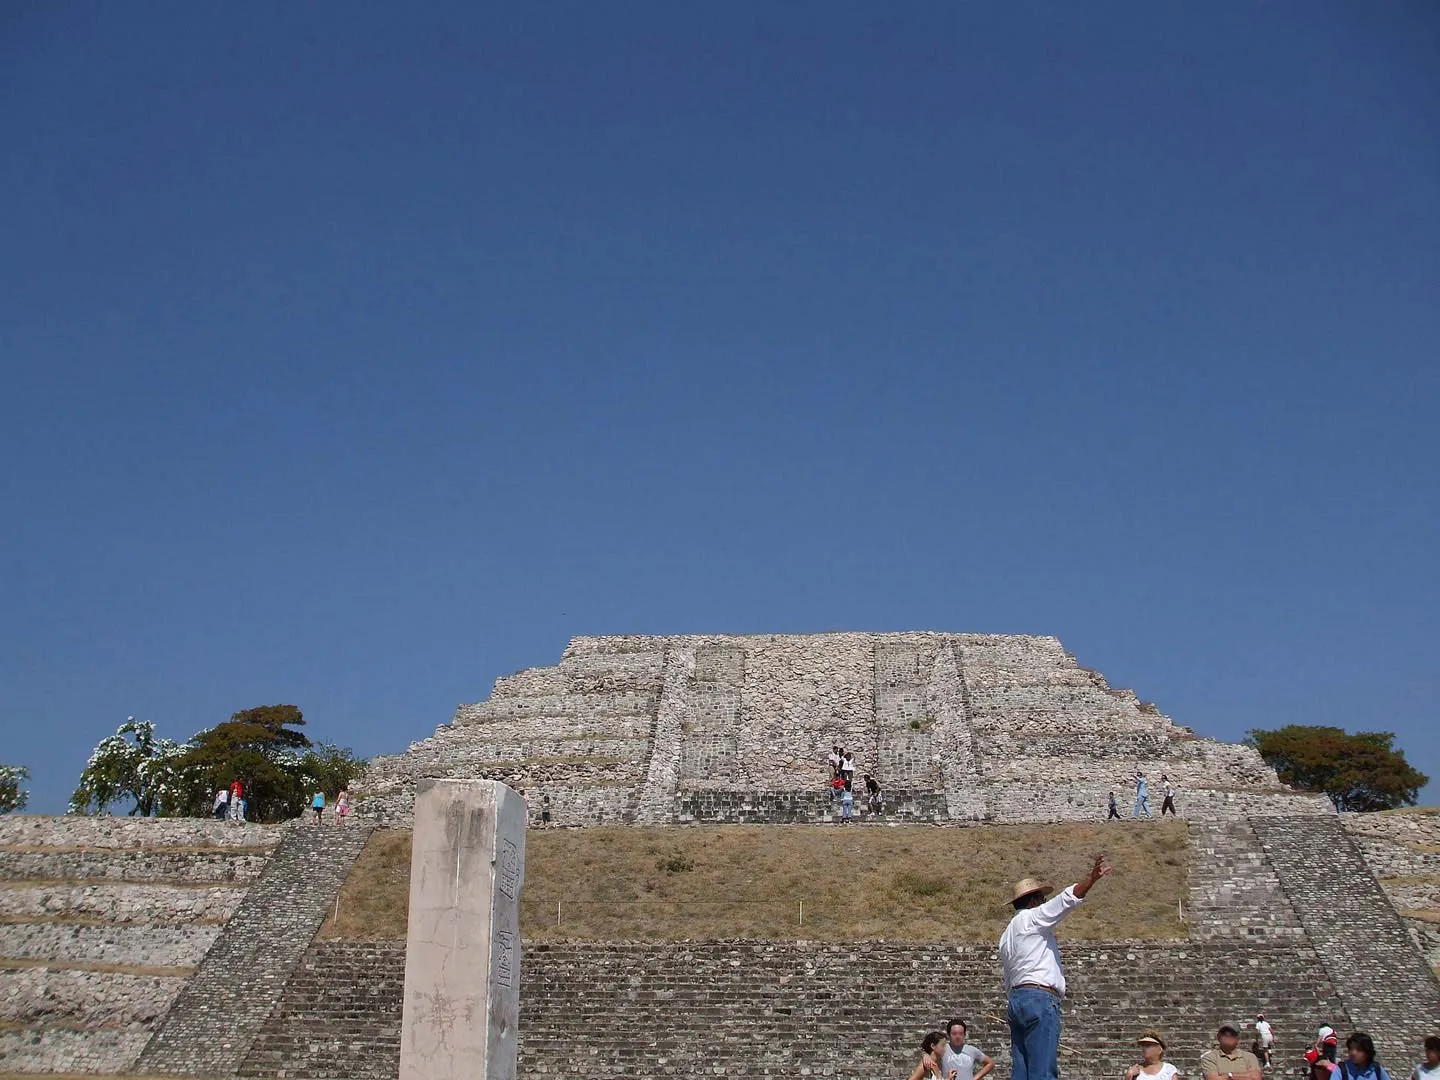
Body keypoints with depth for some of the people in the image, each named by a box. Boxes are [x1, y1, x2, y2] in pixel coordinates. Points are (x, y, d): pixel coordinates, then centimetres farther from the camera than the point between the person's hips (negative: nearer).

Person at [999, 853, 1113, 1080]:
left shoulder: (1007, 935, 27)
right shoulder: (1032, 917, 1)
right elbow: (1067, 899, -14)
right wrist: (1091, 878, -23)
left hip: (1017, 999, 9)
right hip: (1040, 998, -9)